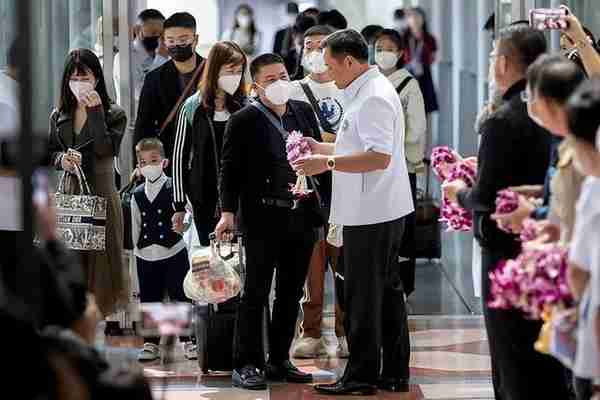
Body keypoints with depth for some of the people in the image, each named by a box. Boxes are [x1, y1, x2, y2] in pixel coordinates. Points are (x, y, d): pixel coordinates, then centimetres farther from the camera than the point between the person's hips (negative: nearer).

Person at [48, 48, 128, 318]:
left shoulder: (114, 114, -2)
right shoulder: (59, 116, 10)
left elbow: (106, 149, -17)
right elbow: (50, 152, 17)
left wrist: (95, 112, -18)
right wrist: (61, 160, -5)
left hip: (101, 195, -4)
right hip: (69, 194, 4)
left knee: (101, 258, -5)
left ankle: (103, 312, 0)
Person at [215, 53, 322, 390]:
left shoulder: (304, 112, 10)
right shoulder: (244, 121, -5)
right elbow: (230, 169, -6)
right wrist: (228, 212, -14)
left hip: (302, 216, 5)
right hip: (264, 218, -5)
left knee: (291, 293, 11)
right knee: (255, 293, -1)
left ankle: (279, 360, 20)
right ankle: (247, 364, 4)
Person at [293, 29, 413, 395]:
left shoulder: (374, 97, -17)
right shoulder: (366, 91, 15)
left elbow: (379, 157, -25)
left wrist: (328, 163, -25)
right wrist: (322, 148, 19)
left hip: (370, 214, -11)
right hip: (383, 210, 11)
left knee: (362, 297, -3)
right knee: (388, 291, 13)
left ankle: (362, 376, 3)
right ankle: (395, 373, 19)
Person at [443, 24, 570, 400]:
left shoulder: (504, 121, -18)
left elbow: (486, 197, -19)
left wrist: (460, 193, 2)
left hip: (510, 252, -7)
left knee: (515, 368, 1)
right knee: (549, 366, 16)